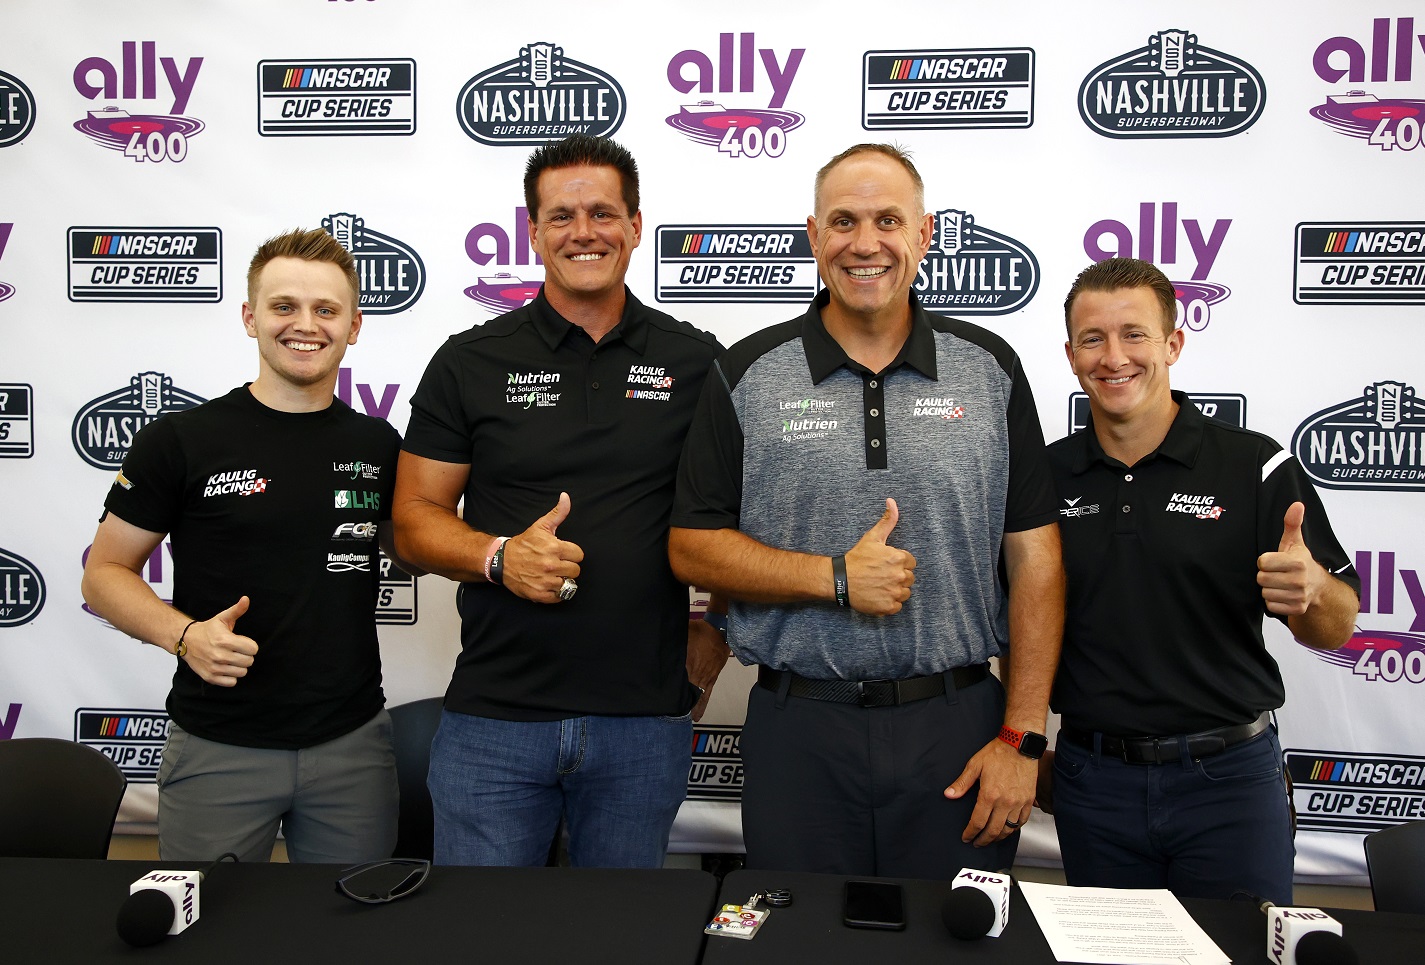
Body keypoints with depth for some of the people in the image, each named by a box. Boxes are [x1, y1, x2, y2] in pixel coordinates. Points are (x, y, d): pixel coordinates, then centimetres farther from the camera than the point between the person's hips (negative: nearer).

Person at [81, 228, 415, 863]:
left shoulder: (379, 446, 4)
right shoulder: (180, 441, -5)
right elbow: (105, 574, 0)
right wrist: (184, 634, -18)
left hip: (355, 742, 3)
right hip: (219, 748, -2)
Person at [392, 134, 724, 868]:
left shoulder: (697, 363, 3)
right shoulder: (470, 363, 2)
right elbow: (413, 518, 3)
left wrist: (719, 630, -2)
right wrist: (500, 556, -16)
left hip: (645, 721, 1)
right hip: (494, 718, 0)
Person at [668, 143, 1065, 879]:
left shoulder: (990, 369, 3)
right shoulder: (749, 376, 1)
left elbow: (1035, 561, 2)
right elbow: (691, 547, -1)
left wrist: (1022, 737, -4)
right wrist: (836, 578, -14)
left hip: (959, 727, 1)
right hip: (799, 733, 0)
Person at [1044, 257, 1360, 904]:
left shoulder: (1256, 467, -6)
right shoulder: (1046, 474, 0)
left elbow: (1335, 630, -4)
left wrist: (1310, 590, -25)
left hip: (1228, 776, -2)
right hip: (1092, 781, 2)